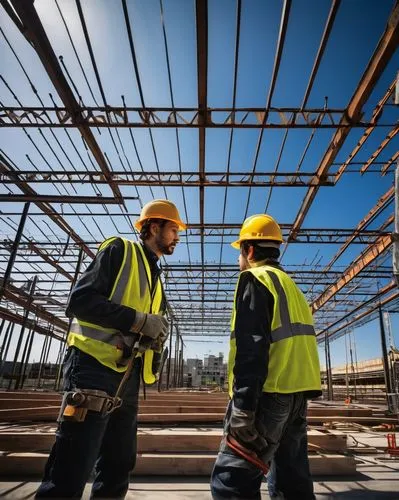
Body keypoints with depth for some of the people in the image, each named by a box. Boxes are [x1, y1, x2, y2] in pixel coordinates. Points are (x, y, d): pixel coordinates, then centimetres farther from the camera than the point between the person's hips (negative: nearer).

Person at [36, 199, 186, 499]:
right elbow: (81, 300, -14)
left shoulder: (155, 277, 20)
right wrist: (140, 320, -16)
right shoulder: (120, 250, -3)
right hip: (94, 369, -8)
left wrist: (157, 335, -2)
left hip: (127, 378, 8)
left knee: (118, 469, 16)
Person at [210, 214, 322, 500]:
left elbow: (251, 347, -18)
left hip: (270, 392, -9)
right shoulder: (290, 285, 21)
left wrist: (242, 406, -20)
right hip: (297, 390, 10)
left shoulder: (255, 279, -6)